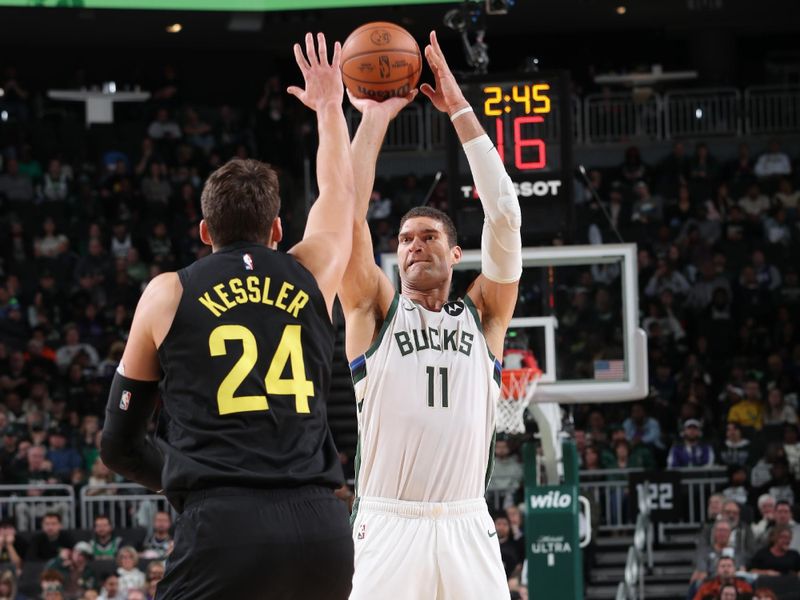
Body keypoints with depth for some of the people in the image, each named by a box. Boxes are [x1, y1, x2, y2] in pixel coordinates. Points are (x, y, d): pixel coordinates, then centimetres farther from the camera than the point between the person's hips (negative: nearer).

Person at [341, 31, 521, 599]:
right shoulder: (375, 310, 11)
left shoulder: (482, 315, 13)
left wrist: (461, 110, 2)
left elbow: (504, 215, 3)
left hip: (466, 527, 1)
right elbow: (348, 213, 0)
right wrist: (375, 117, 2)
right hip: (387, 526, -1)